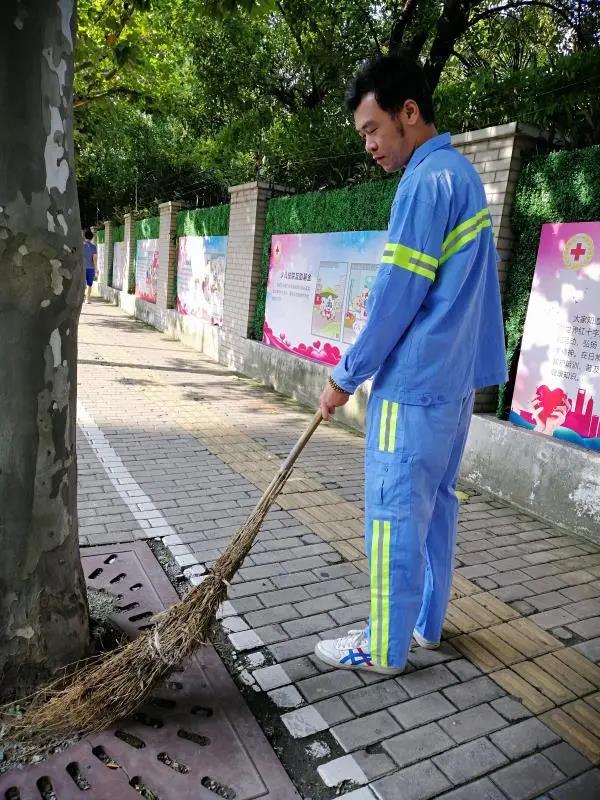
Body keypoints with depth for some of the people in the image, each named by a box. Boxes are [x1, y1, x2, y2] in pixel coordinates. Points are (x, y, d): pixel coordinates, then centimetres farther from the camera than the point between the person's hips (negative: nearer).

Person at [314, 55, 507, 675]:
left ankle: (385, 648, 16)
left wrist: (345, 377, -7)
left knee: (393, 515, 1)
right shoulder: (462, 172, 17)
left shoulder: (426, 180, -14)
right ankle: (427, 624, 31)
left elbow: (396, 297, -17)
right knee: (435, 503, 16)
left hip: (415, 383, -10)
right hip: (457, 376, 10)